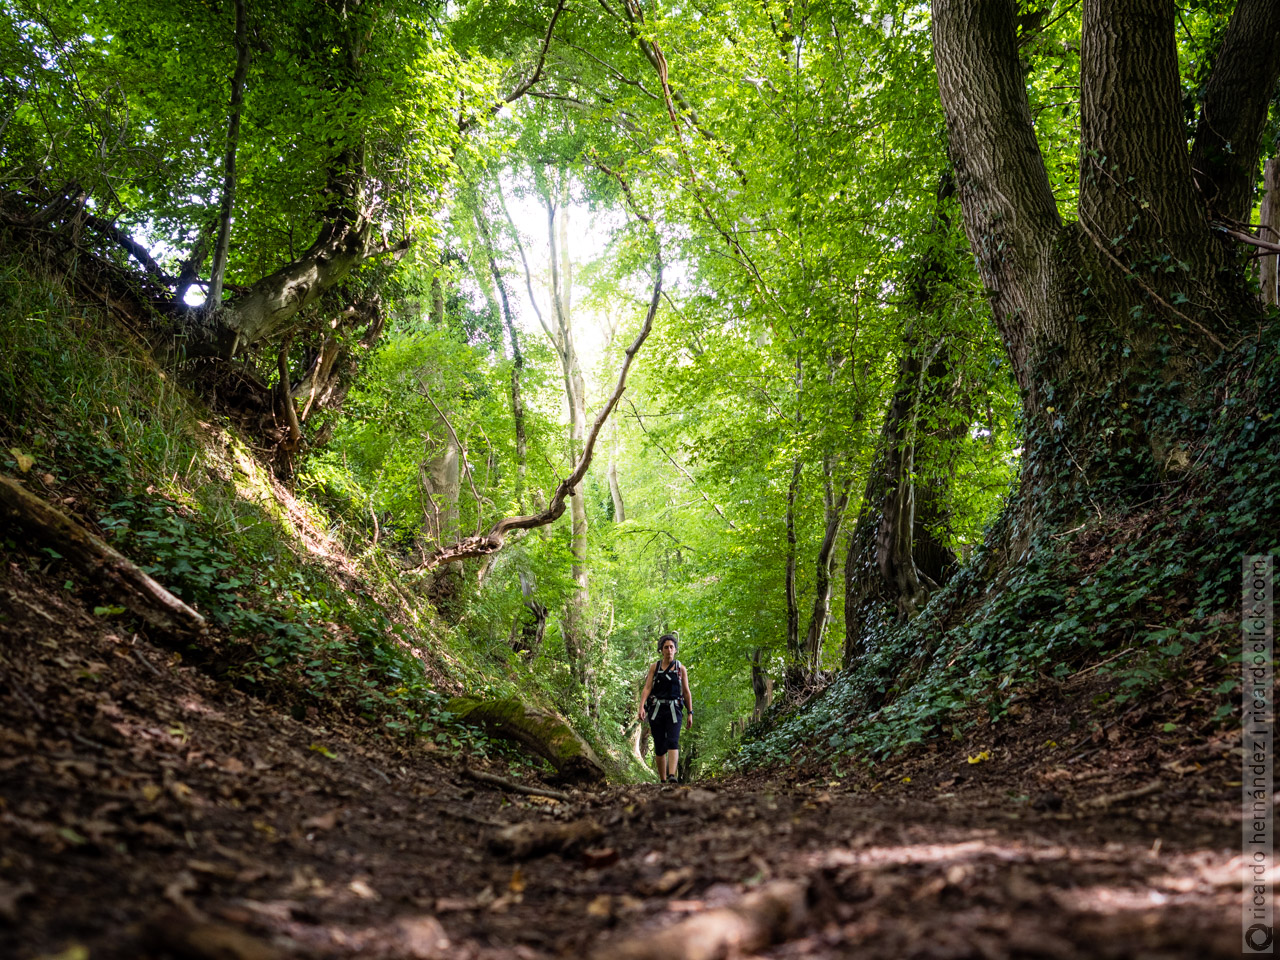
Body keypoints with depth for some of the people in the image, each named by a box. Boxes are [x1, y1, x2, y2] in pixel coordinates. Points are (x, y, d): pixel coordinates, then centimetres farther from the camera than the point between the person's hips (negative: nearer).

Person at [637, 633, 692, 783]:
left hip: (674, 710, -1)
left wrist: (690, 713, 6)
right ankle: (662, 780, 14)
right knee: (659, 747, 3)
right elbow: (647, 688, -1)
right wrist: (641, 707, -15)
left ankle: (672, 776, -33)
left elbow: (686, 692, 10)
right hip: (656, 709, 1)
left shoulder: (681, 668, 7)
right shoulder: (654, 667, 7)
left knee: (673, 742, -20)